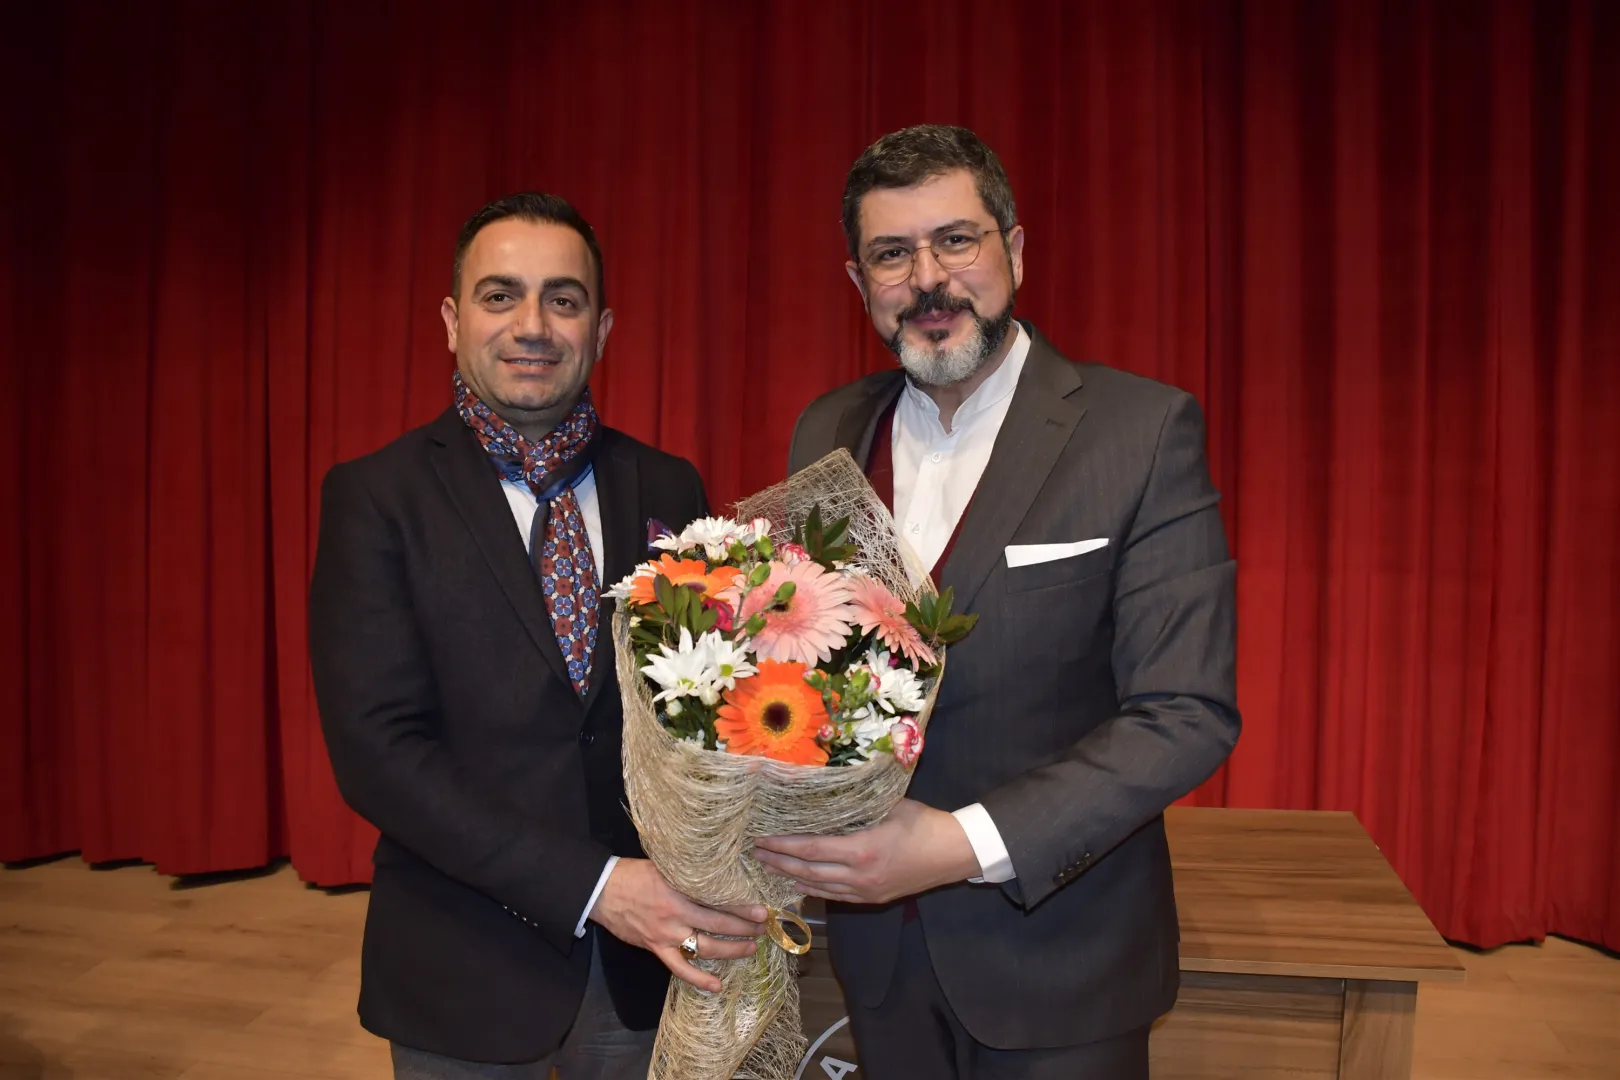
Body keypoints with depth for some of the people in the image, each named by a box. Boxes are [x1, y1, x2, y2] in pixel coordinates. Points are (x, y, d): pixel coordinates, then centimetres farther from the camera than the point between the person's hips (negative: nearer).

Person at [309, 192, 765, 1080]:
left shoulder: (668, 490, 0)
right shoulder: (375, 497, -7)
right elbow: (376, 747, -14)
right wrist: (592, 885, -21)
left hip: (651, 955, 3)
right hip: (463, 970, -2)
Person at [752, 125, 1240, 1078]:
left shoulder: (1145, 429, -13)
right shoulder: (827, 431, 1)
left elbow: (1188, 713, -17)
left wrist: (966, 843, -24)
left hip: (1056, 954, -3)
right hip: (877, 934, 4)